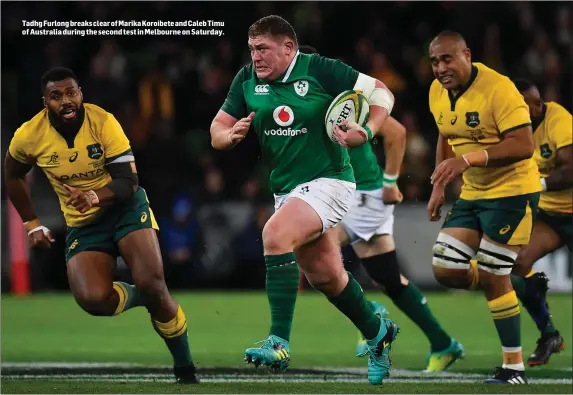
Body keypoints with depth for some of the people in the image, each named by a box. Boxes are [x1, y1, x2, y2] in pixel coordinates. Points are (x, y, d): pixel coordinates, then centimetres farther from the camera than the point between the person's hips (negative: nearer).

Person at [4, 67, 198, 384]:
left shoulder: (103, 122, -19)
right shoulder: (29, 135, -12)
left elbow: (129, 183, -21)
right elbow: (12, 175, 10)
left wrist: (96, 197, -40)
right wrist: (32, 224, 11)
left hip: (124, 207, -2)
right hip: (82, 224, 2)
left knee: (152, 284, -23)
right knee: (93, 299, -25)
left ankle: (185, 368, -1)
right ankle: (140, 296, 12)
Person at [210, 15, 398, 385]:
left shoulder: (319, 70, -13)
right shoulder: (247, 80, 2)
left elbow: (382, 93, -6)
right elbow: (217, 129, 5)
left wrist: (366, 130, -23)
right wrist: (231, 135, -18)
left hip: (328, 181, -7)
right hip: (287, 188, 7)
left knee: (275, 234, -30)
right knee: (326, 276, 15)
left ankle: (279, 343, -31)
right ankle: (378, 332, 41)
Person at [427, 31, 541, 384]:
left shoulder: (498, 89, -23)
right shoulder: (437, 93, 2)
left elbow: (524, 145, -29)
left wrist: (468, 159, -38)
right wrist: (439, 187, 14)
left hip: (511, 192, -8)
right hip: (472, 193, 8)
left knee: (492, 276, -8)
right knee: (446, 271, 1)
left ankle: (515, 368, 2)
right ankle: (503, 288, 29)